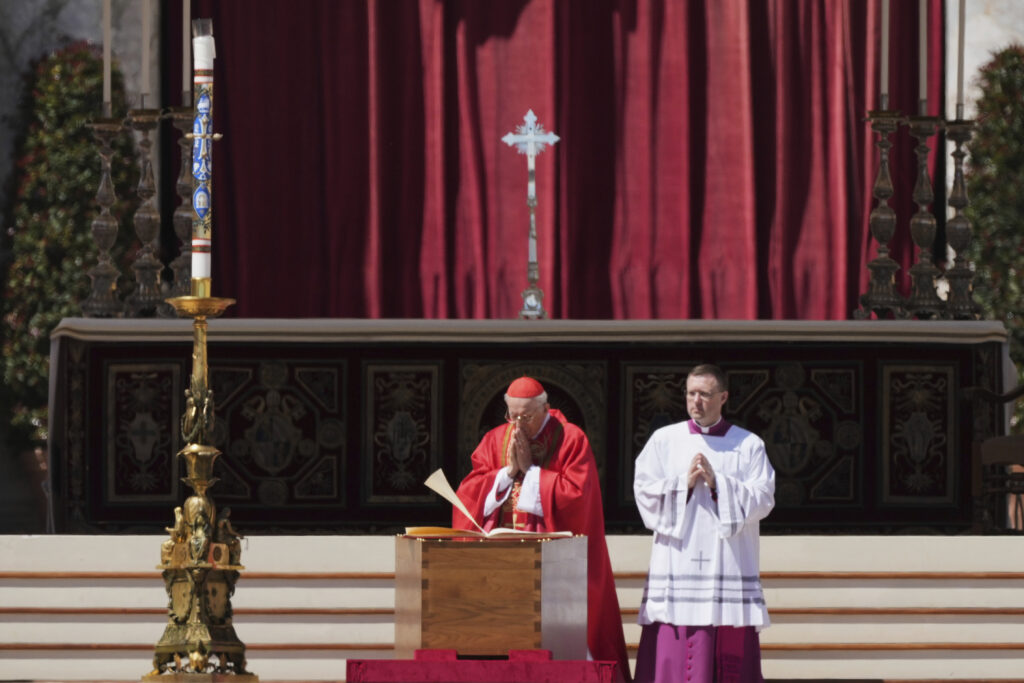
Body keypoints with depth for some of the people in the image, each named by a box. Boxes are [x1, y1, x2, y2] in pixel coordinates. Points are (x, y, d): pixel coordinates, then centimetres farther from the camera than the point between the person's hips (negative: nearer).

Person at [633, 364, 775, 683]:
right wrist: (684, 484, -11)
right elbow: (645, 492, 2)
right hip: (678, 560, 0)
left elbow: (763, 499, -2)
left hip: (729, 559, 0)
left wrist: (717, 484, -12)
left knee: (732, 653, -2)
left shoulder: (748, 445, 7)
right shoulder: (664, 440, 9)